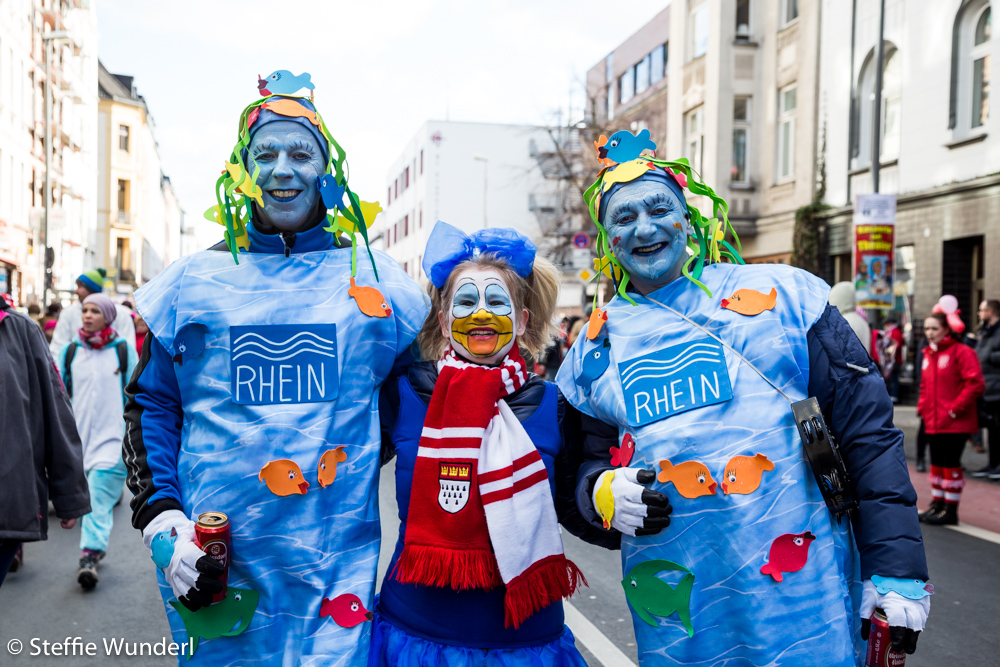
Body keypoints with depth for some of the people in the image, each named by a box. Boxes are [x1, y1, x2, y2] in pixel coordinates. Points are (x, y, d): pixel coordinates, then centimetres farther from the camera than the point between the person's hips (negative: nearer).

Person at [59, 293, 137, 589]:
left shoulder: (124, 350, 2)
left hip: (112, 439, -4)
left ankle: (90, 554, -17)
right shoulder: (70, 351, 10)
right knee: (85, 497, 8)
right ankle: (96, 547, 21)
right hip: (78, 438, 4)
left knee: (99, 499, -14)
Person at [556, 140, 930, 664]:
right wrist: (602, 491, -8)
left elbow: (868, 432, 0)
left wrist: (897, 567, -4)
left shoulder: (782, 294, 1)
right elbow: (579, 459, 15)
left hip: (801, 587, -2)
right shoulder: (595, 345, 9)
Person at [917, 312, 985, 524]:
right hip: (933, 422, 7)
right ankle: (938, 504, 24)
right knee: (937, 463, 13)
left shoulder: (962, 352, -10)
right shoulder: (928, 354, 13)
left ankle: (950, 510, 6)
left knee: (951, 464, -2)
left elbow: (975, 384, -17)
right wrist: (922, 407, 9)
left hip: (956, 423, -7)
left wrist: (954, 409, -16)